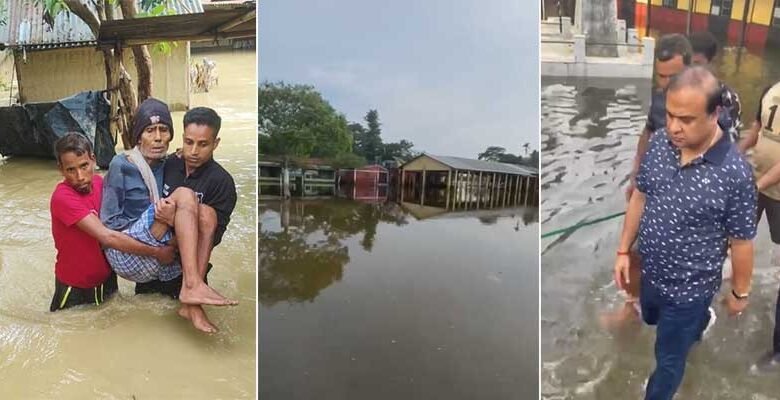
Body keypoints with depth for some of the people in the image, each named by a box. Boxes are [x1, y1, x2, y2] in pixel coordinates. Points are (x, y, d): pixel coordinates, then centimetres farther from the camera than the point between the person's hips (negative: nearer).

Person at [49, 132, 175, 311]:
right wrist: (156, 253, -29)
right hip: (74, 288, -5)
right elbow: (106, 237, -33)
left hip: (106, 278, 6)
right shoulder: (62, 198, -27)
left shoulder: (99, 182, -6)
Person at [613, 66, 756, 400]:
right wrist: (623, 250, 5)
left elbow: (741, 242, -15)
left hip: (690, 286, -6)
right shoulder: (659, 143, -13)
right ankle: (701, 321, 67)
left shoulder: (734, 173, -28)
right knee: (651, 318, 35)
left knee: (669, 358, 14)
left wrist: (739, 293, -1)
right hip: (650, 270, 6)